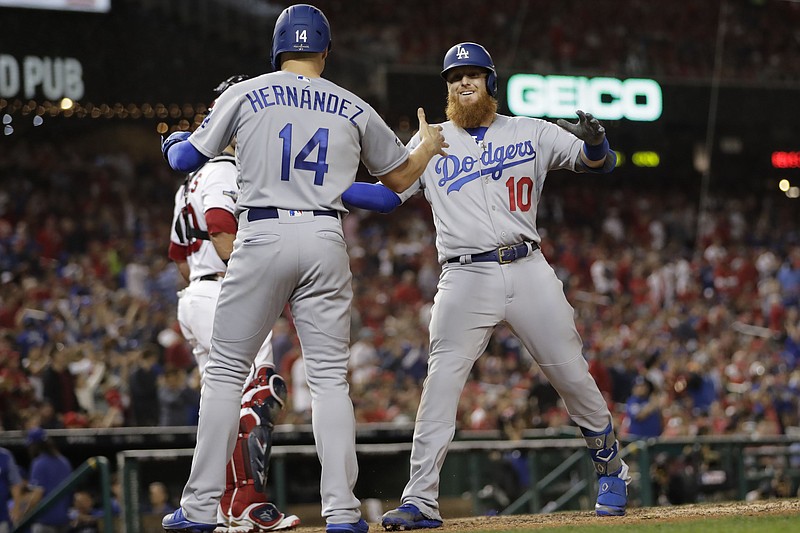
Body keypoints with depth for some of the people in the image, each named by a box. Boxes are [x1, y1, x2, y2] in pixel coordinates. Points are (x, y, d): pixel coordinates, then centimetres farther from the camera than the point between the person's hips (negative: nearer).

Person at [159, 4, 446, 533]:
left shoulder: (245, 94, 5)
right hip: (326, 240, 1)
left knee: (226, 371, 6)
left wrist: (171, 142, 34)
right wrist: (428, 146, 42)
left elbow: (187, 158, 9)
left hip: (261, 237, -1)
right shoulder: (354, 109, 10)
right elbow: (399, 177, 21)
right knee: (330, 377, 5)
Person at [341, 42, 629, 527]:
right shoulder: (431, 144, 11)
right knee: (441, 383, -13)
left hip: (528, 270, 0)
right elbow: (386, 195, 7)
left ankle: (612, 470, 25)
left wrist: (593, 141, -19)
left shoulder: (532, 133, 10)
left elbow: (601, 162, 5)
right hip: (465, 279, 0)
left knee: (573, 375, 3)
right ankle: (420, 501, -14)